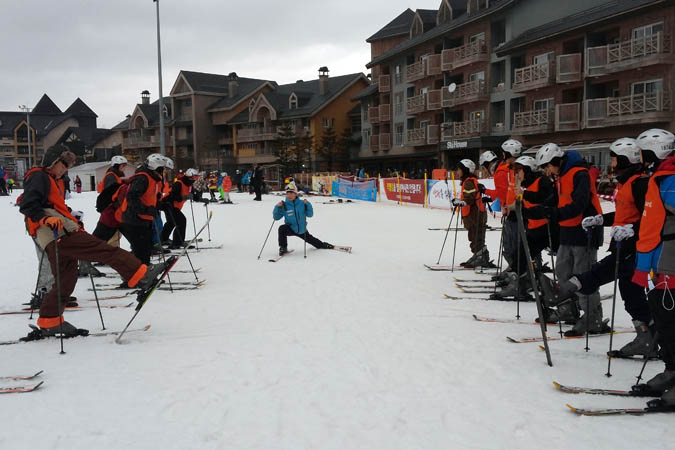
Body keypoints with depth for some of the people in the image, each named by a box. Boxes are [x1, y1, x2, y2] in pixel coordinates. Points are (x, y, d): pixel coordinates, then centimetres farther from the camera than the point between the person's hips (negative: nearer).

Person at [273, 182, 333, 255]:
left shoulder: (301, 203, -10)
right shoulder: (284, 205, -12)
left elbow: (310, 214, -8)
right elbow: (276, 217, -8)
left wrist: (307, 204, -22)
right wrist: (277, 207, -24)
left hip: (302, 230, 1)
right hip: (290, 229, -1)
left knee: (310, 239, 22)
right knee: (282, 229, -31)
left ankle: (322, 245, 55)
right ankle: (283, 248, -14)